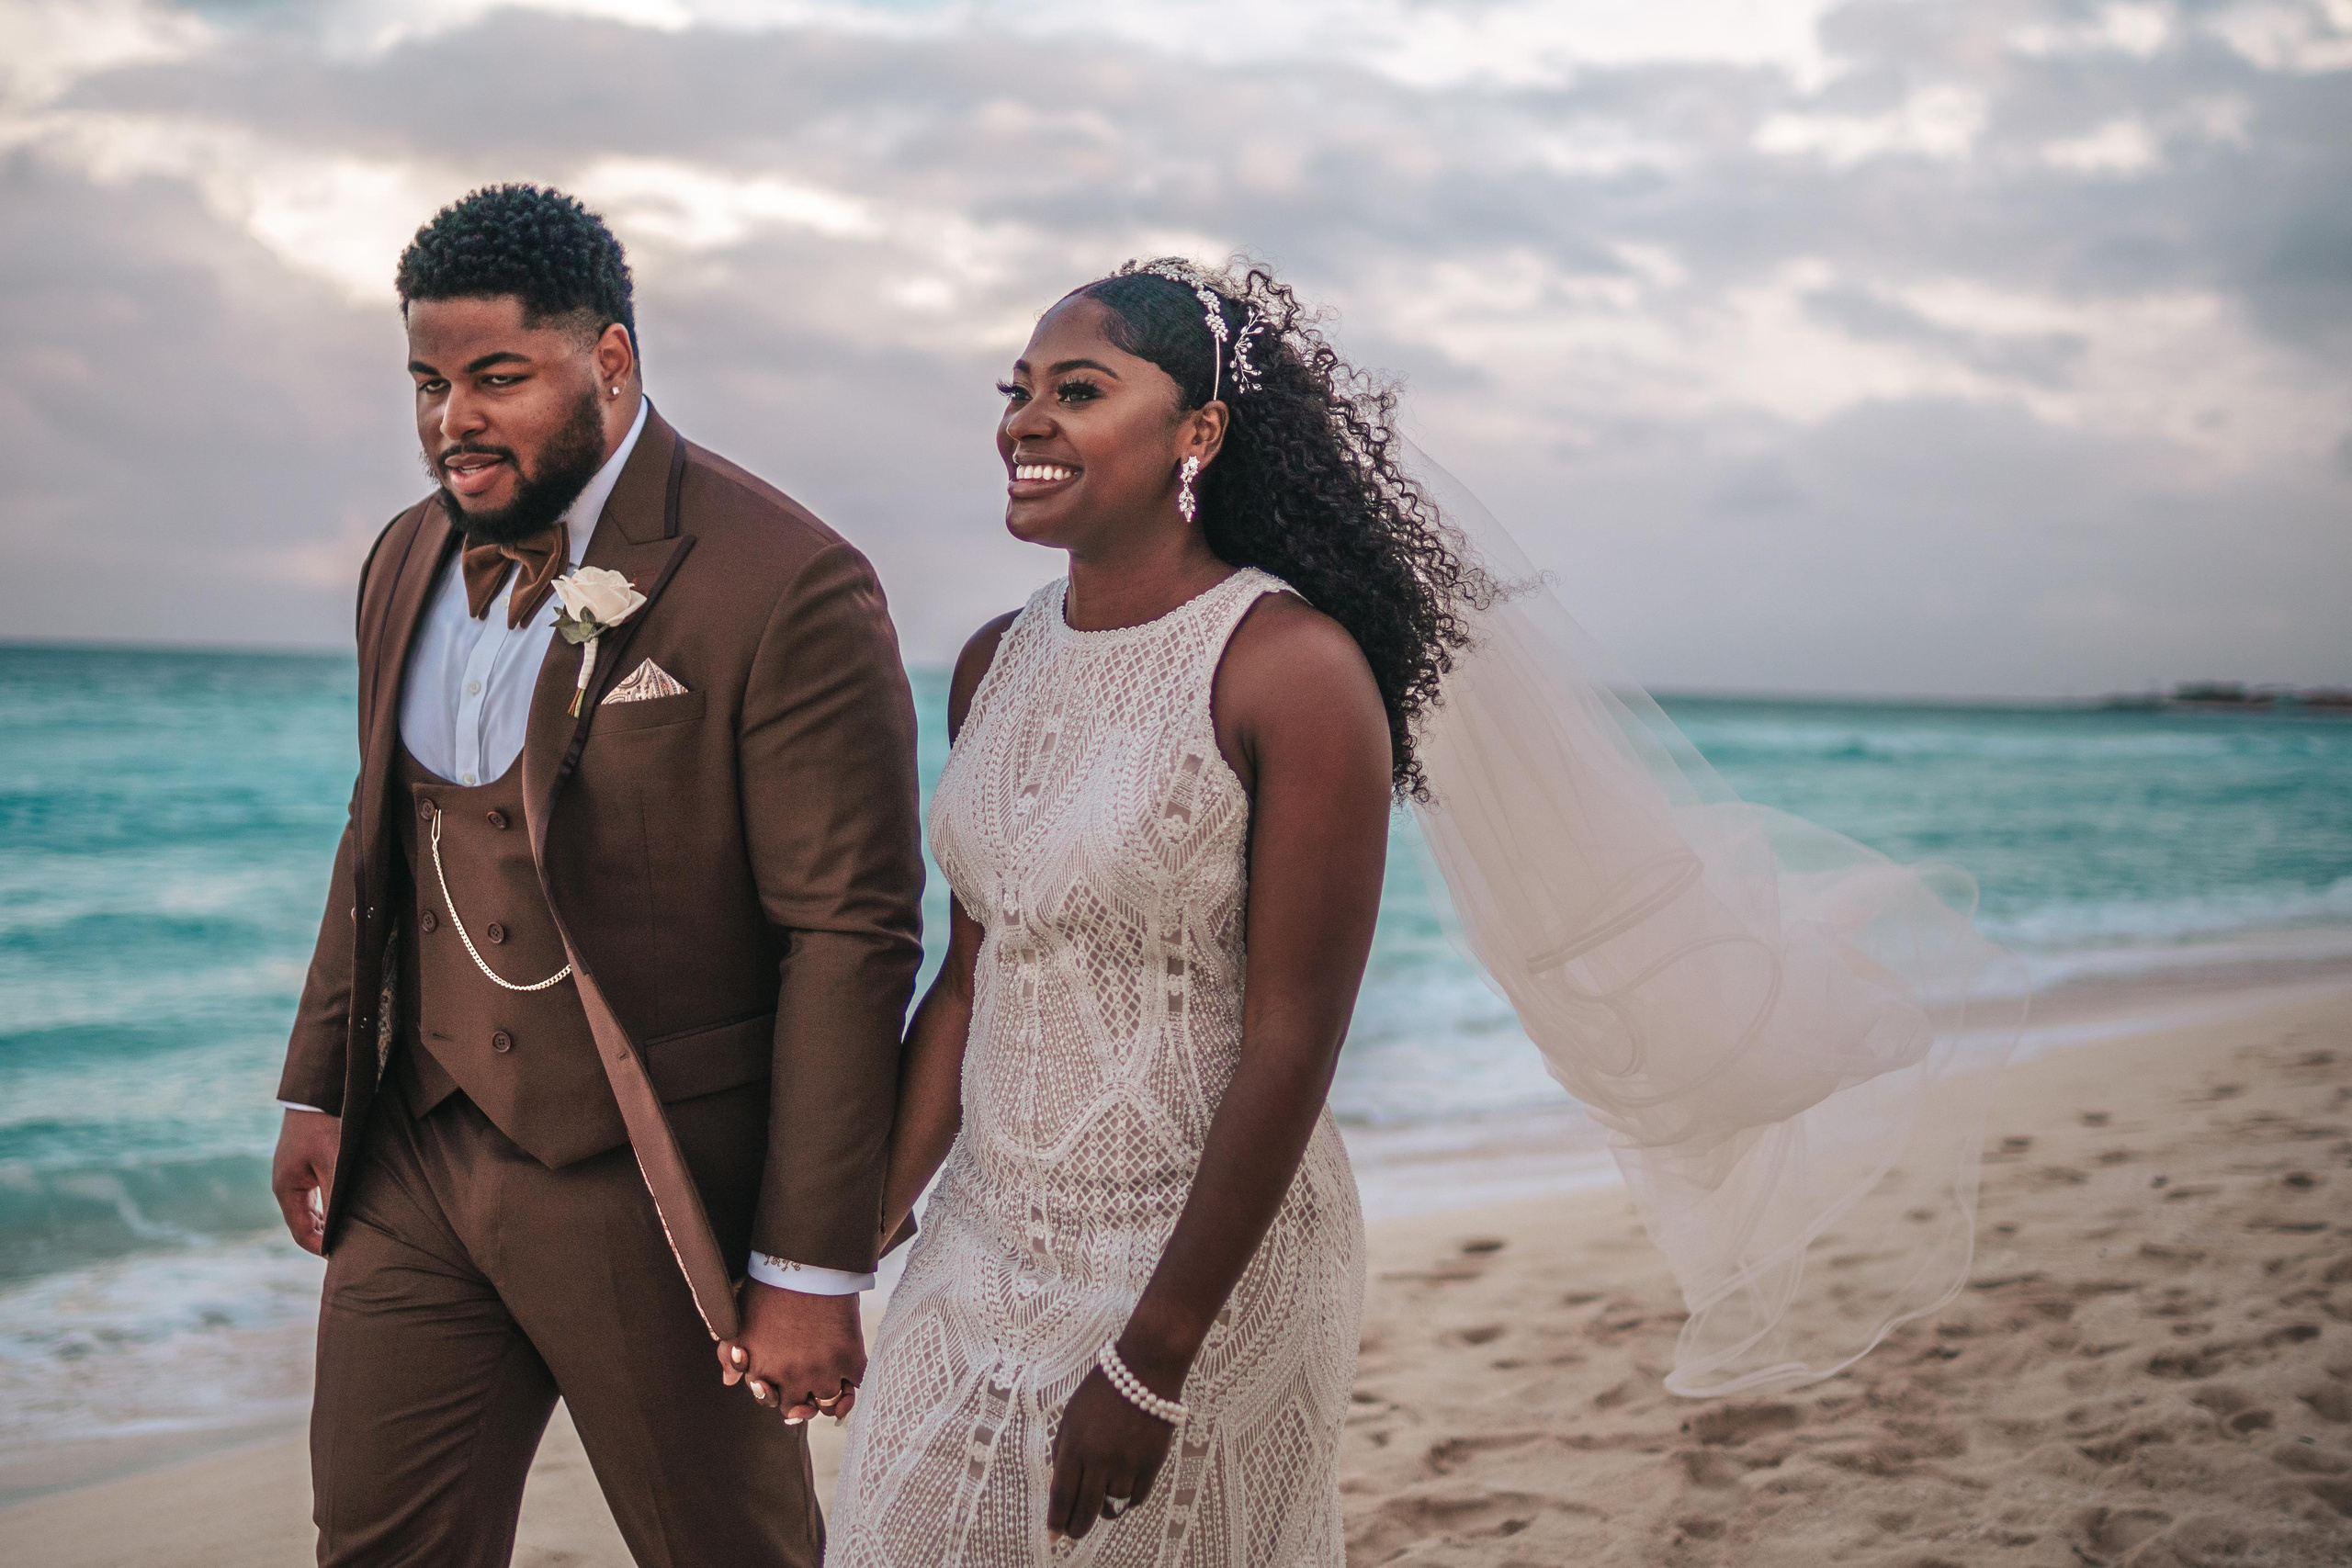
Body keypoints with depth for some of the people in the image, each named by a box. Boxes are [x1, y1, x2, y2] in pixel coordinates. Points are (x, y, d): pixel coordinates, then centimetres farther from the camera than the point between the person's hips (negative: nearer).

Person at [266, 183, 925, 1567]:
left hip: (648, 1193, -6)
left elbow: (851, 935, -18)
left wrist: (813, 1274, -18)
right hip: (416, 1162, 6)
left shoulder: (787, 588, -17)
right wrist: (318, 1087, 16)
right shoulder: (411, 561, 7)